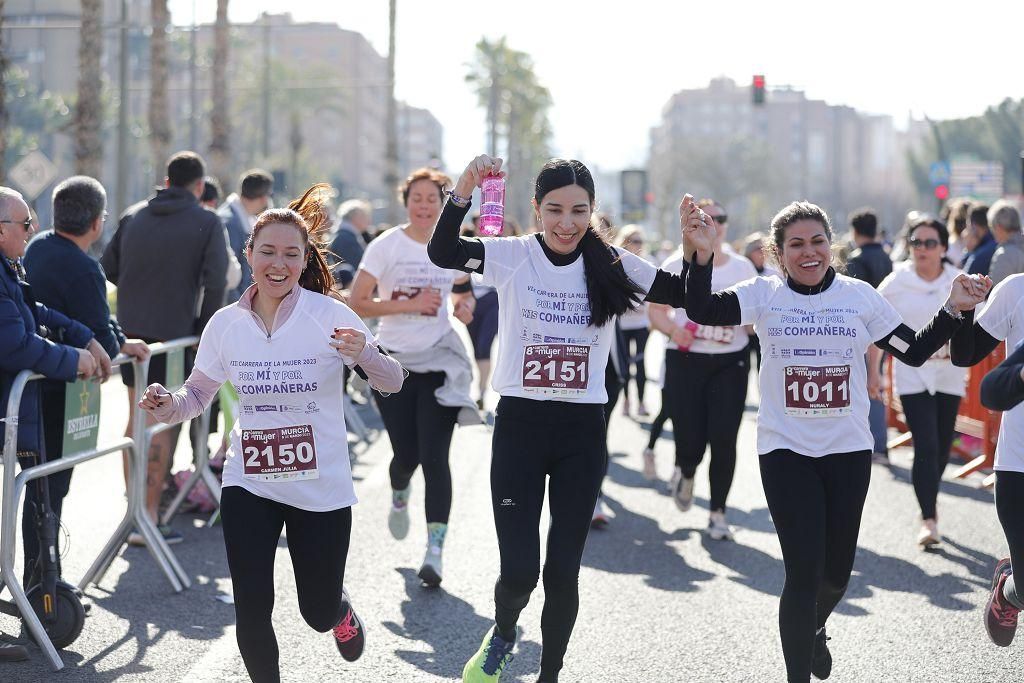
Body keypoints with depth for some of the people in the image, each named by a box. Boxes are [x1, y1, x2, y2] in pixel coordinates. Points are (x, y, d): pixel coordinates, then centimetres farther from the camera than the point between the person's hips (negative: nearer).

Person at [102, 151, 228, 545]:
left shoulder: (133, 216, 8)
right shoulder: (207, 223, -6)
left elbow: (108, 268, 13)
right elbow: (215, 282, -15)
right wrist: (205, 327, -2)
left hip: (130, 332, 5)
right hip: (173, 333, -5)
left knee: (137, 420, 17)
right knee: (164, 425, -1)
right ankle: (149, 518, -4)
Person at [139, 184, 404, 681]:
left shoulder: (330, 316, -11)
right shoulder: (226, 324, -3)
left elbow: (392, 384, -8)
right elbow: (199, 392, 7)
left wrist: (365, 355, -31)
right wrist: (169, 406, -15)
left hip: (321, 487, -2)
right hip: (249, 485, 2)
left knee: (318, 613, 10)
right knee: (251, 613, -4)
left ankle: (340, 609, 48)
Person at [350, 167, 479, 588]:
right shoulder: (386, 246, -5)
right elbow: (357, 303, -9)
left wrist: (465, 305, -1)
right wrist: (410, 304, -18)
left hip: (440, 363, 1)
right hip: (395, 363, -1)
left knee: (434, 457, -9)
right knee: (406, 454, 3)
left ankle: (435, 550, -7)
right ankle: (399, 496, 41)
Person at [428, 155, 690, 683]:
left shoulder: (611, 267, 1)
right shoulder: (513, 257, -5)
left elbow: (690, 298, 0)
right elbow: (441, 254, -20)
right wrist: (462, 193, -35)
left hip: (583, 431, 2)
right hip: (520, 425, -2)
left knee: (563, 569, 7)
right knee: (519, 569, -6)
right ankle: (503, 634, 29)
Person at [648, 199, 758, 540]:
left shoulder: (743, 267, 6)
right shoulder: (676, 266, 0)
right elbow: (656, 310, 2)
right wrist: (672, 329, -18)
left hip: (731, 362, 1)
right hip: (685, 360, -1)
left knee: (724, 439, -5)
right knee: (690, 440, -3)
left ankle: (718, 513, 10)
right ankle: (685, 472, 36)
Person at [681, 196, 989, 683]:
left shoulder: (859, 296, 1)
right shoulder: (764, 295, -3)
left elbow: (915, 352, 5)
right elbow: (702, 311, -18)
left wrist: (953, 310, -8)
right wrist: (702, 255, -32)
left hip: (849, 450, 2)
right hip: (785, 451, -2)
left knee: (837, 570, 14)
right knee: (804, 572, -9)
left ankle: (815, 630, 48)